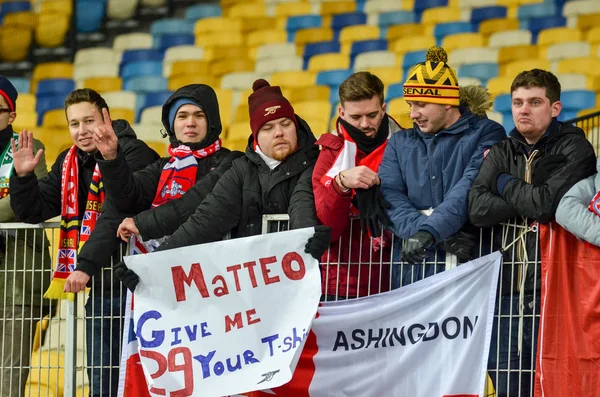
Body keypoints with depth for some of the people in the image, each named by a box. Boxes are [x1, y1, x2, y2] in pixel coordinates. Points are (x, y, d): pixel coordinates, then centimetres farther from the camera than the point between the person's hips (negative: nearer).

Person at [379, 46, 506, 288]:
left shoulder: (486, 134, 4)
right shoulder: (400, 144, 16)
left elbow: (470, 189, -11)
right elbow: (389, 197, 1)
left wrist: (430, 231, -25)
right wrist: (442, 236, -15)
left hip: (469, 266, -3)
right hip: (412, 268, 3)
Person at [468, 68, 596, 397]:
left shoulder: (575, 150, -2)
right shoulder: (501, 153, 13)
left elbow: (548, 204, -18)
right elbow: (477, 209, -4)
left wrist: (505, 184, -2)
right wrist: (531, 201, -11)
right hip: (507, 292, 5)